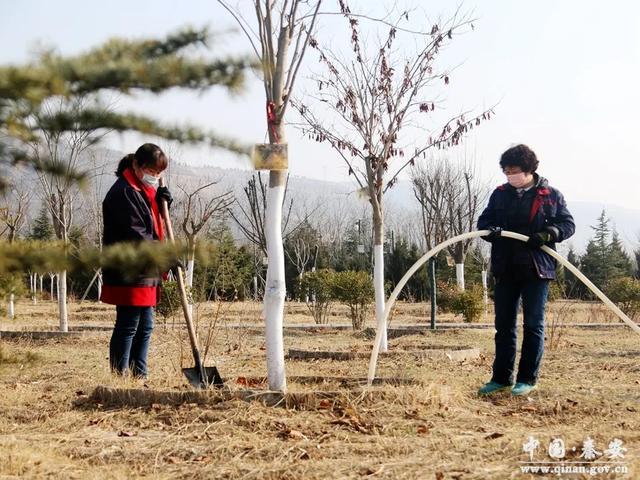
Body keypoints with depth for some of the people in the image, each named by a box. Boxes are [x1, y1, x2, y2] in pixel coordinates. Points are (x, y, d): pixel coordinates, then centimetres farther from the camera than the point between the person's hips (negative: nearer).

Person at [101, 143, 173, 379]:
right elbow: (134, 233, -22)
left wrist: (161, 202, 3)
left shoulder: (145, 190, 17)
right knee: (127, 326, -5)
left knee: (145, 326, 13)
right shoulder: (123, 192, -15)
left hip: (145, 274, 10)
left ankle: (139, 376, 19)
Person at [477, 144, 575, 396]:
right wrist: (490, 230, -12)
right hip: (506, 269, 3)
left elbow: (568, 224, 1)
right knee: (504, 325, 8)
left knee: (533, 325, 3)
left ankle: (528, 378, 11)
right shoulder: (500, 194, 7)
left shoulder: (551, 195, -1)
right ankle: (501, 377, 15)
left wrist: (549, 234, -19)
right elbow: (484, 220, 11)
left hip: (537, 270, -3)